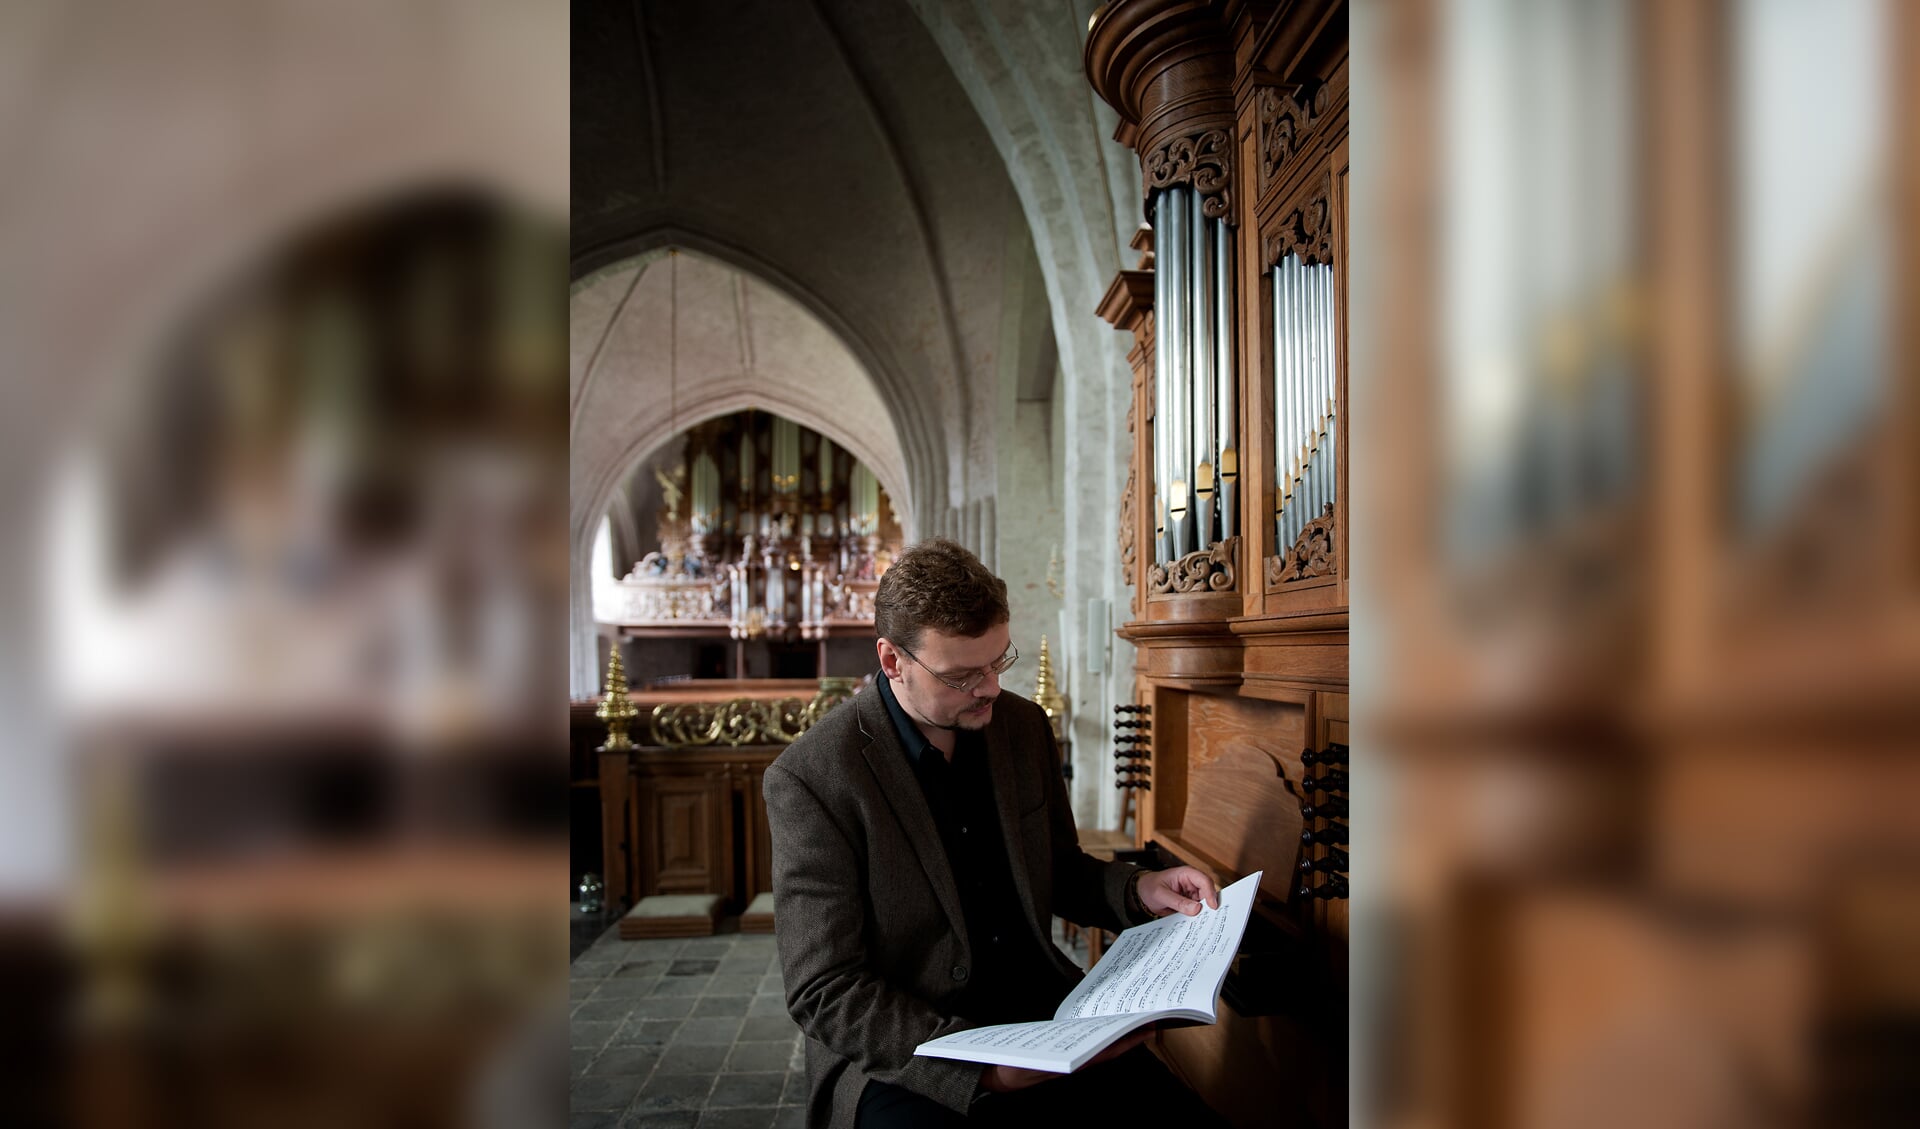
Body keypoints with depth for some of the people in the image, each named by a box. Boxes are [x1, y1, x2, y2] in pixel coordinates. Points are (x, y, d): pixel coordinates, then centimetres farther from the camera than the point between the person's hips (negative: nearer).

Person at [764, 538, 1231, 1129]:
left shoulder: (1024, 726, 6)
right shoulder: (811, 778, -14)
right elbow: (823, 992, -14)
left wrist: (1138, 889, -1)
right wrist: (980, 1066, -23)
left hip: (1044, 1010, 5)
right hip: (901, 1056, -4)